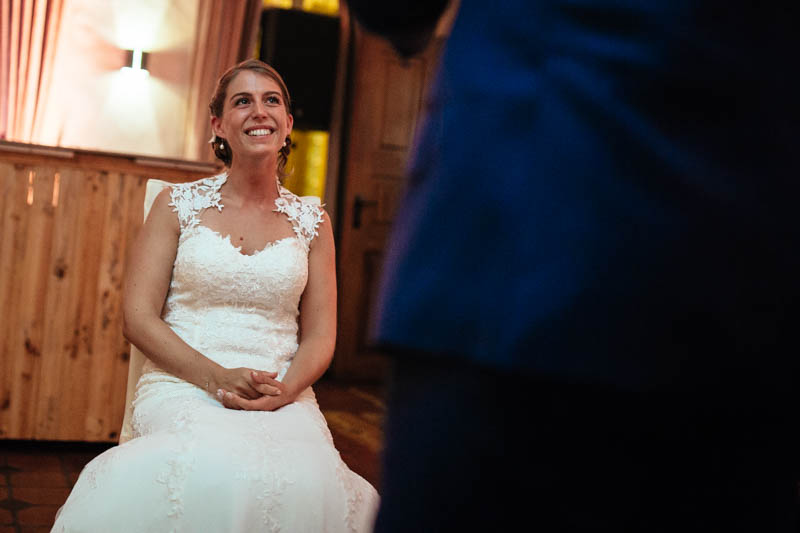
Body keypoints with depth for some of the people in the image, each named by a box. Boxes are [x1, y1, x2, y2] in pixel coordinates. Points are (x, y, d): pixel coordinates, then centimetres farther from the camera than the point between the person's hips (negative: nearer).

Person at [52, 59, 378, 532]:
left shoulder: (311, 221, 13)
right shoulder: (179, 205, 9)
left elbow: (320, 337, 10)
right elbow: (139, 317, 2)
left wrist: (284, 390, -13)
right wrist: (217, 378, -13)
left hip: (282, 395, 2)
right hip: (184, 387, -1)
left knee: (310, 481, -32)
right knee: (217, 469, -36)